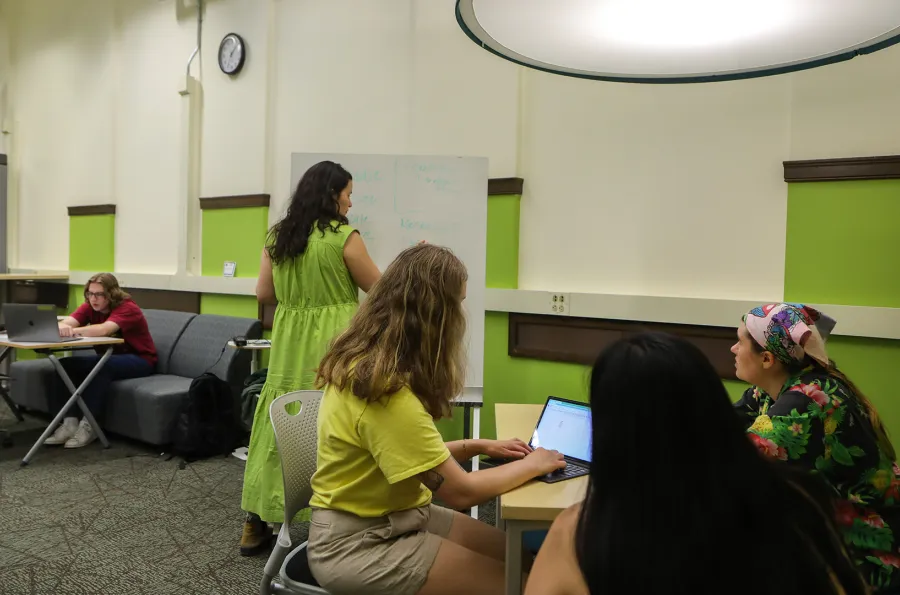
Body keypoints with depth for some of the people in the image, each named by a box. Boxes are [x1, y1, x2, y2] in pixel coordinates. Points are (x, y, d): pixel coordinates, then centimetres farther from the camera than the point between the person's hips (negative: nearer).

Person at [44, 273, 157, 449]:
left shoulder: (127, 308, -21)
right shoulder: (89, 307, -1)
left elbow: (103, 330, -39)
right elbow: (66, 322, -19)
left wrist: (73, 331, -43)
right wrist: (62, 327, -42)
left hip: (139, 360, -7)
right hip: (108, 358, 7)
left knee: (101, 366, -35)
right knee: (66, 364, -13)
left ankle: (89, 426, -27)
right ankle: (69, 423, -17)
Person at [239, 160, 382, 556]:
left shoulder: (278, 235, 8)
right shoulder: (343, 237, -9)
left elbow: (264, 293, 12)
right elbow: (378, 287, 0)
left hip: (289, 345, 6)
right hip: (332, 346, -6)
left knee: (278, 425, 12)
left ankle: (255, 526, 22)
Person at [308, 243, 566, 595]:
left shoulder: (368, 362, 1)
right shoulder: (386, 392, -29)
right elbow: (460, 492, -24)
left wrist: (478, 447, 2)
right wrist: (533, 464, -9)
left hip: (395, 516, 9)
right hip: (358, 543, -9)